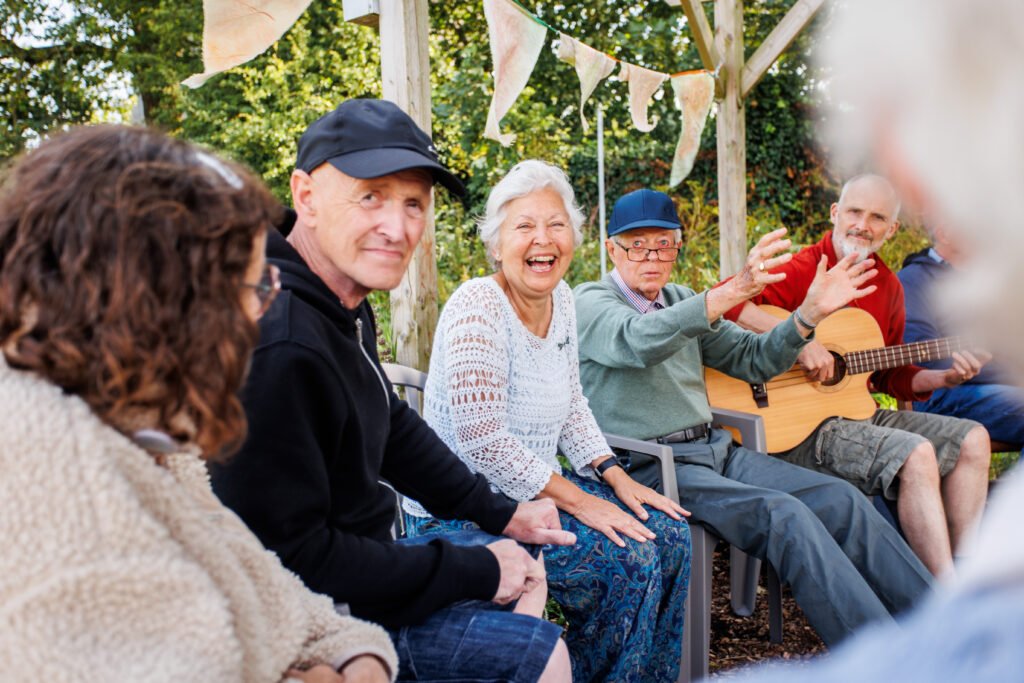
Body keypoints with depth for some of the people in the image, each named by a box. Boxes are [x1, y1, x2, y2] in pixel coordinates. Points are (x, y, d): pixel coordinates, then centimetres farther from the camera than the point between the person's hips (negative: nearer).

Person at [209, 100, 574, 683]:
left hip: (355, 557, 10)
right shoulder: (277, 349, -32)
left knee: (526, 569, 22)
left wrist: (499, 513, 12)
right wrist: (472, 572, -20)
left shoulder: (347, 306, 3)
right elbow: (293, 556, -29)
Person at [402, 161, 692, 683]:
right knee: (628, 559, -17)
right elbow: (482, 443, -26)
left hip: (537, 486, 9)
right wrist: (578, 500, -21)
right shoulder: (477, 308, -22)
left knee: (667, 534, 0)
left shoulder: (560, 299, 5)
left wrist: (616, 478, 2)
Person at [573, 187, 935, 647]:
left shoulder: (680, 301, 18)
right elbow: (640, 341, -28)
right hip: (648, 466, -7)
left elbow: (750, 359, 16)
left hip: (713, 447, 8)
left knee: (841, 500, -9)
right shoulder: (590, 303, -5)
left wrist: (811, 312, -1)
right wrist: (733, 292, -40)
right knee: (782, 514, -27)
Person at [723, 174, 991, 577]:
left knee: (972, 440, 1)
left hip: (858, 411, 9)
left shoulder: (887, 287, 13)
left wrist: (946, 378, 3)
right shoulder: (802, 271, -12)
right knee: (915, 454, -26)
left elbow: (888, 377, 20)